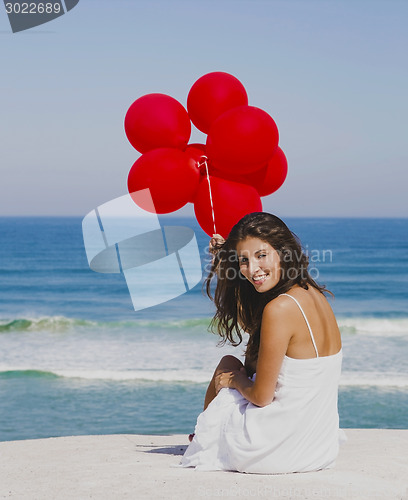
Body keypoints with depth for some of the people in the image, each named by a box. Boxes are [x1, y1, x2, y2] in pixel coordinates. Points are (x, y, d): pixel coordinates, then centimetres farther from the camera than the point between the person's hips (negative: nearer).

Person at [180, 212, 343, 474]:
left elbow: (261, 396, -19)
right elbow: (250, 324, 21)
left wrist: (234, 379, 3)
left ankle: (203, 435, 48)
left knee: (227, 364, 20)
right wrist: (224, 261, 18)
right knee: (248, 363, 30)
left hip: (277, 451, -7)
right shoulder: (314, 294, 1)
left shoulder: (280, 308, -25)